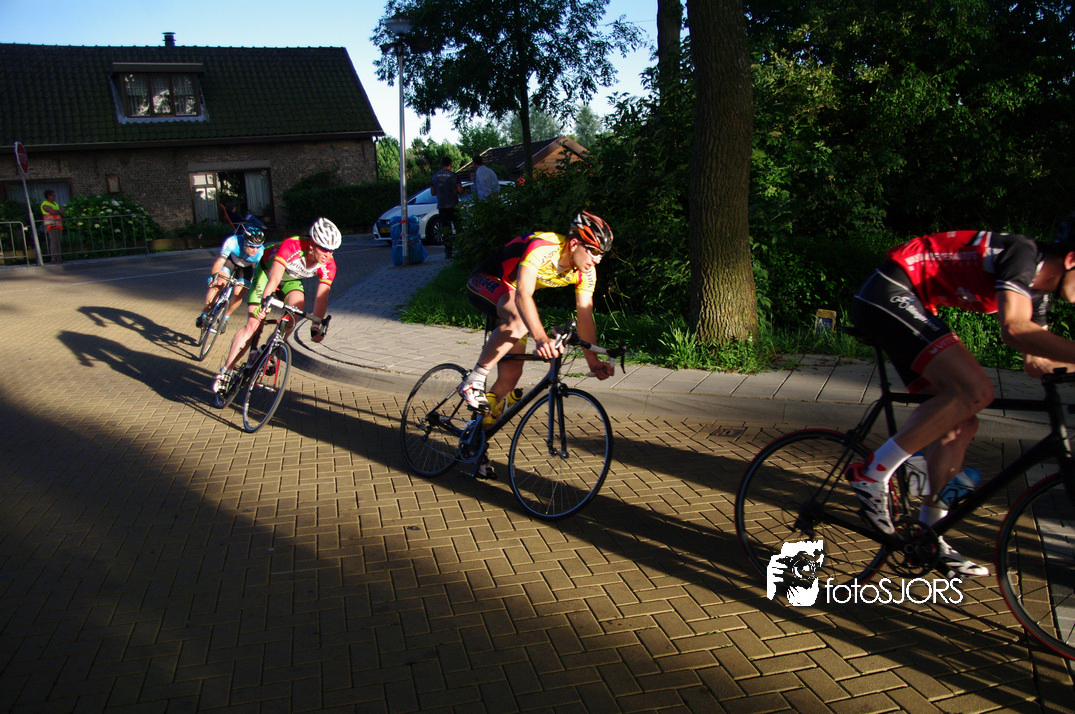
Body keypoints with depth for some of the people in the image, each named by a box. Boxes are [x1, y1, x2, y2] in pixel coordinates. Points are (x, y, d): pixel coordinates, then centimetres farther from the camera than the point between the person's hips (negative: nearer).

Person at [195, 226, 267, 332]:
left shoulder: (261, 253, -36)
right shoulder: (233, 242, -38)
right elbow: (220, 261, -36)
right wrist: (214, 275, -54)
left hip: (246, 267, 1)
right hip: (231, 260, 0)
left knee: (237, 294, -14)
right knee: (218, 283, -22)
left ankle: (225, 317, 15)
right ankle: (205, 314, -1)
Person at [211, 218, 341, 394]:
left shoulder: (328, 265, -25)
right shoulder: (291, 246, -38)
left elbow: (321, 296, -24)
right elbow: (274, 278, -44)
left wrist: (317, 325, -31)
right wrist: (265, 302, -57)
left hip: (290, 280, 4)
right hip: (267, 272, -4)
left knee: (298, 303, -29)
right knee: (253, 325, -13)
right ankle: (225, 372, -3)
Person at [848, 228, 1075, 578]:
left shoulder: (1037, 291, 15)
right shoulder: (1024, 252, -14)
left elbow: (1038, 363, 18)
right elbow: (1014, 328, -30)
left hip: (911, 306, 11)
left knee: (961, 424, 7)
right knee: (976, 391, -24)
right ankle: (874, 474, -16)